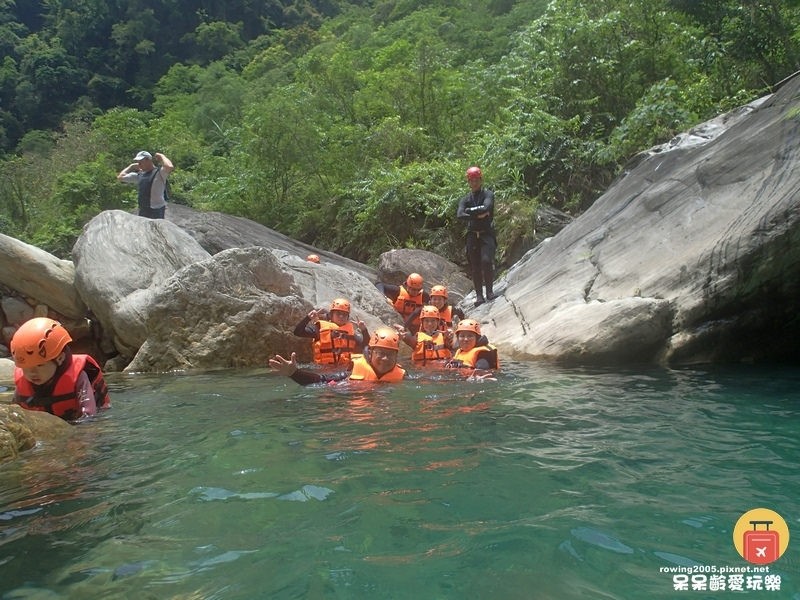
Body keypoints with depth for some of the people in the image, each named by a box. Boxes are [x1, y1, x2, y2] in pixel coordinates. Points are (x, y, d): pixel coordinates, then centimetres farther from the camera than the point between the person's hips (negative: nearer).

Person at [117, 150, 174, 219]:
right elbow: (120, 177, 24)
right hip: (142, 211, 8)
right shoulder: (139, 175, 15)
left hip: (156, 211, -8)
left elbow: (170, 167, -29)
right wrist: (132, 166, 21)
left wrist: (162, 156, -11)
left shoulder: (159, 173, -7)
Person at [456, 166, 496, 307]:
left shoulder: (488, 194, 3)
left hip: (487, 233, -3)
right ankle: (479, 295, 6)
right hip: (472, 235, 3)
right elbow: (460, 215, -7)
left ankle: (489, 290, -8)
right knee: (475, 267, 0)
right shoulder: (465, 199, 12)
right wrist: (477, 215, -16)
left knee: (486, 261, -20)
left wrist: (469, 210, -8)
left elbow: (486, 208, -18)